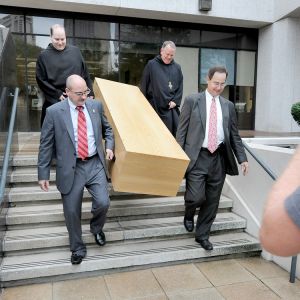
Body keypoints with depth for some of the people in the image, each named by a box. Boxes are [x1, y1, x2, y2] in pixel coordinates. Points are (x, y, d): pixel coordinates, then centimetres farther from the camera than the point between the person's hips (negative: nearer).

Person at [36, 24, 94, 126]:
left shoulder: (75, 51, 8)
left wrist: (90, 94, 4)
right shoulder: (44, 56, 1)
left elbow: (85, 74, 9)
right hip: (55, 101, -2)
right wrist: (57, 94, -9)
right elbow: (41, 80, -1)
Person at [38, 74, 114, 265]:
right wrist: (43, 174, -3)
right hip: (70, 169, -2)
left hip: (95, 164, 2)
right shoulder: (54, 112, -7)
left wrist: (109, 146, 3)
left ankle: (96, 228, 29)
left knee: (103, 203, -7)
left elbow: (107, 128, 20)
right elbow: (46, 145, -3)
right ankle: (78, 248, 32)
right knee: (72, 212, 7)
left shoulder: (96, 106, 3)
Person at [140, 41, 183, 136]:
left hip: (172, 108, 3)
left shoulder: (177, 67, 12)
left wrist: (175, 101, 0)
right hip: (155, 107, -3)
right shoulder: (151, 65, 1)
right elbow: (144, 86, 1)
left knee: (175, 134, 0)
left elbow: (180, 86, 14)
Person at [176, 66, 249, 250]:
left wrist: (242, 158, 5)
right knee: (196, 197, -10)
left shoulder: (228, 106, 12)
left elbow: (234, 135, 13)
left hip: (219, 158, 4)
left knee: (212, 201, 8)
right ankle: (189, 214, 26)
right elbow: (182, 130, 0)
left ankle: (202, 235, 26)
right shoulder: (192, 100, 2)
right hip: (197, 157, -3)